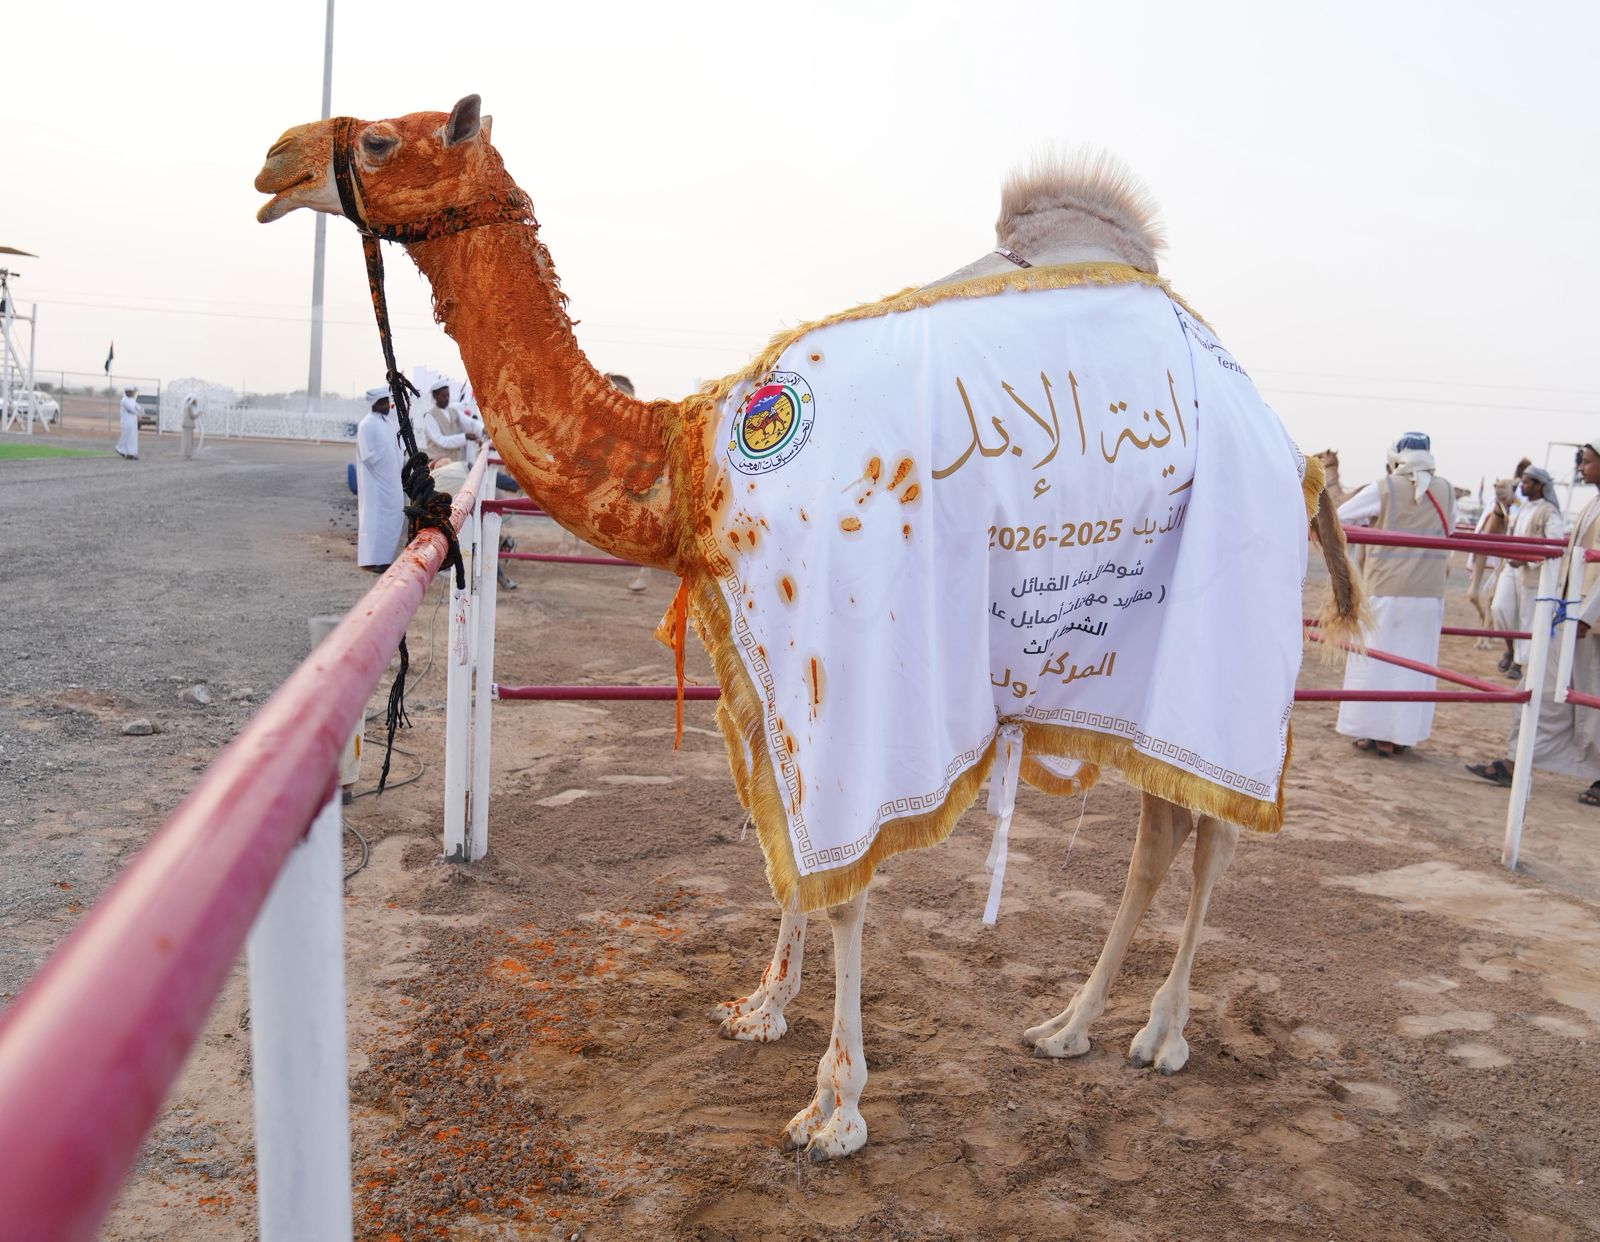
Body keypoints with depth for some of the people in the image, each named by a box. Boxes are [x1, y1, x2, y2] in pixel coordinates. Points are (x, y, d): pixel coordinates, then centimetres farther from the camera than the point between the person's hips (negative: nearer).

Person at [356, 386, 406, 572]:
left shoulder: (389, 422, 11)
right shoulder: (367, 425, -13)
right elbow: (367, 455, -16)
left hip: (391, 479, 8)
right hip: (375, 480, -8)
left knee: (395, 515, 9)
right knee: (375, 517, -3)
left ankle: (385, 557, 18)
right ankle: (372, 560, 4)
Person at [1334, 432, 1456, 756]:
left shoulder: (1384, 489, -7)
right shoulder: (1445, 490, 3)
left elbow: (1339, 516, 1)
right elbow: (1449, 531, 17)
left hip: (1385, 589, -3)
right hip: (1428, 593, 3)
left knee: (1375, 659, 7)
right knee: (1414, 663, 8)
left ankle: (1373, 732, 11)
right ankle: (1400, 735, 11)